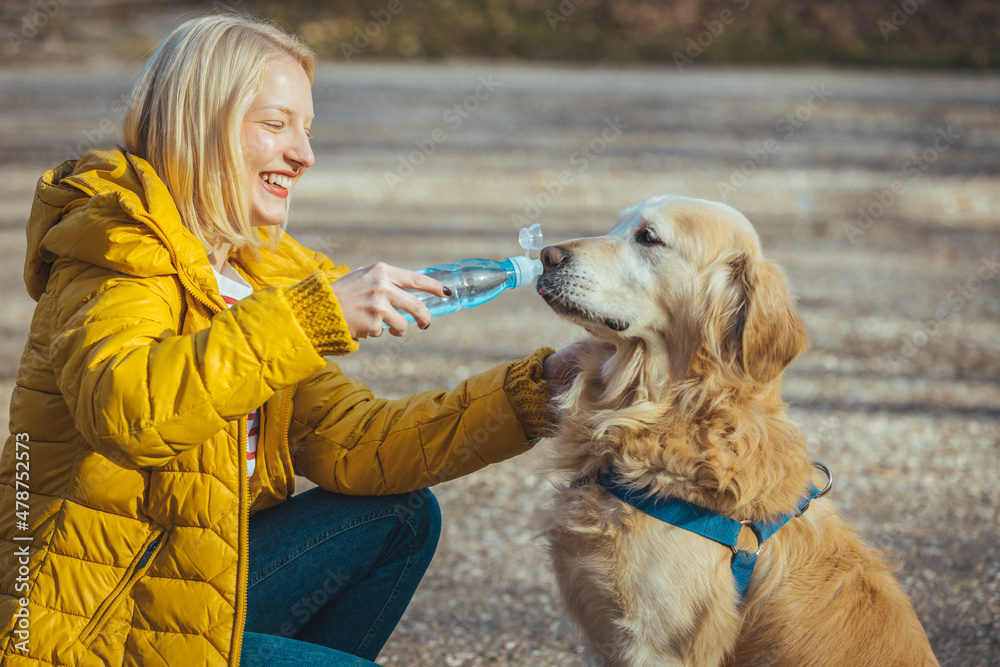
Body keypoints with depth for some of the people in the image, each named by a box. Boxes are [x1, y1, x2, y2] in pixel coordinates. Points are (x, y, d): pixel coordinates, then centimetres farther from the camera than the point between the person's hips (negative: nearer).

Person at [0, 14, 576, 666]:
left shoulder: (258, 271, 11)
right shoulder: (122, 250, -14)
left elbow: (348, 443, 4)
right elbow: (122, 409, -35)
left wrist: (536, 390, -4)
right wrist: (315, 314, -38)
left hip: (196, 576, 8)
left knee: (402, 517, 4)